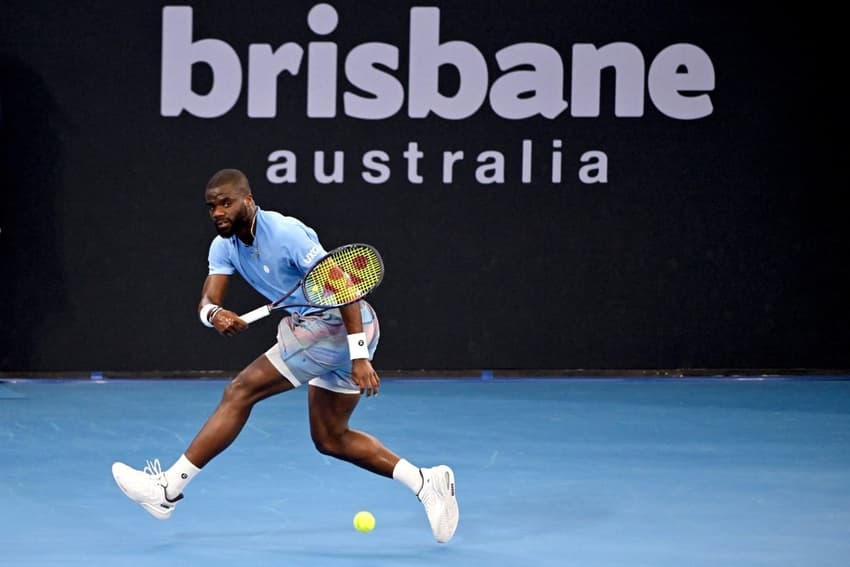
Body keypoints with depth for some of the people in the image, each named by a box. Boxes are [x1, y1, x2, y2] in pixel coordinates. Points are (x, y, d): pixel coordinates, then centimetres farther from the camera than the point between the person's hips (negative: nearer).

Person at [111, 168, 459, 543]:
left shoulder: (285, 233, -20)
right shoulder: (225, 246, 4)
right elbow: (207, 301, -5)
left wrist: (359, 357, -28)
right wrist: (214, 314, -31)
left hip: (341, 325, -10)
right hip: (317, 328, 10)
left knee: (240, 392, -11)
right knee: (330, 439, 14)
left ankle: (169, 488, -8)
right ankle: (426, 483, 12)